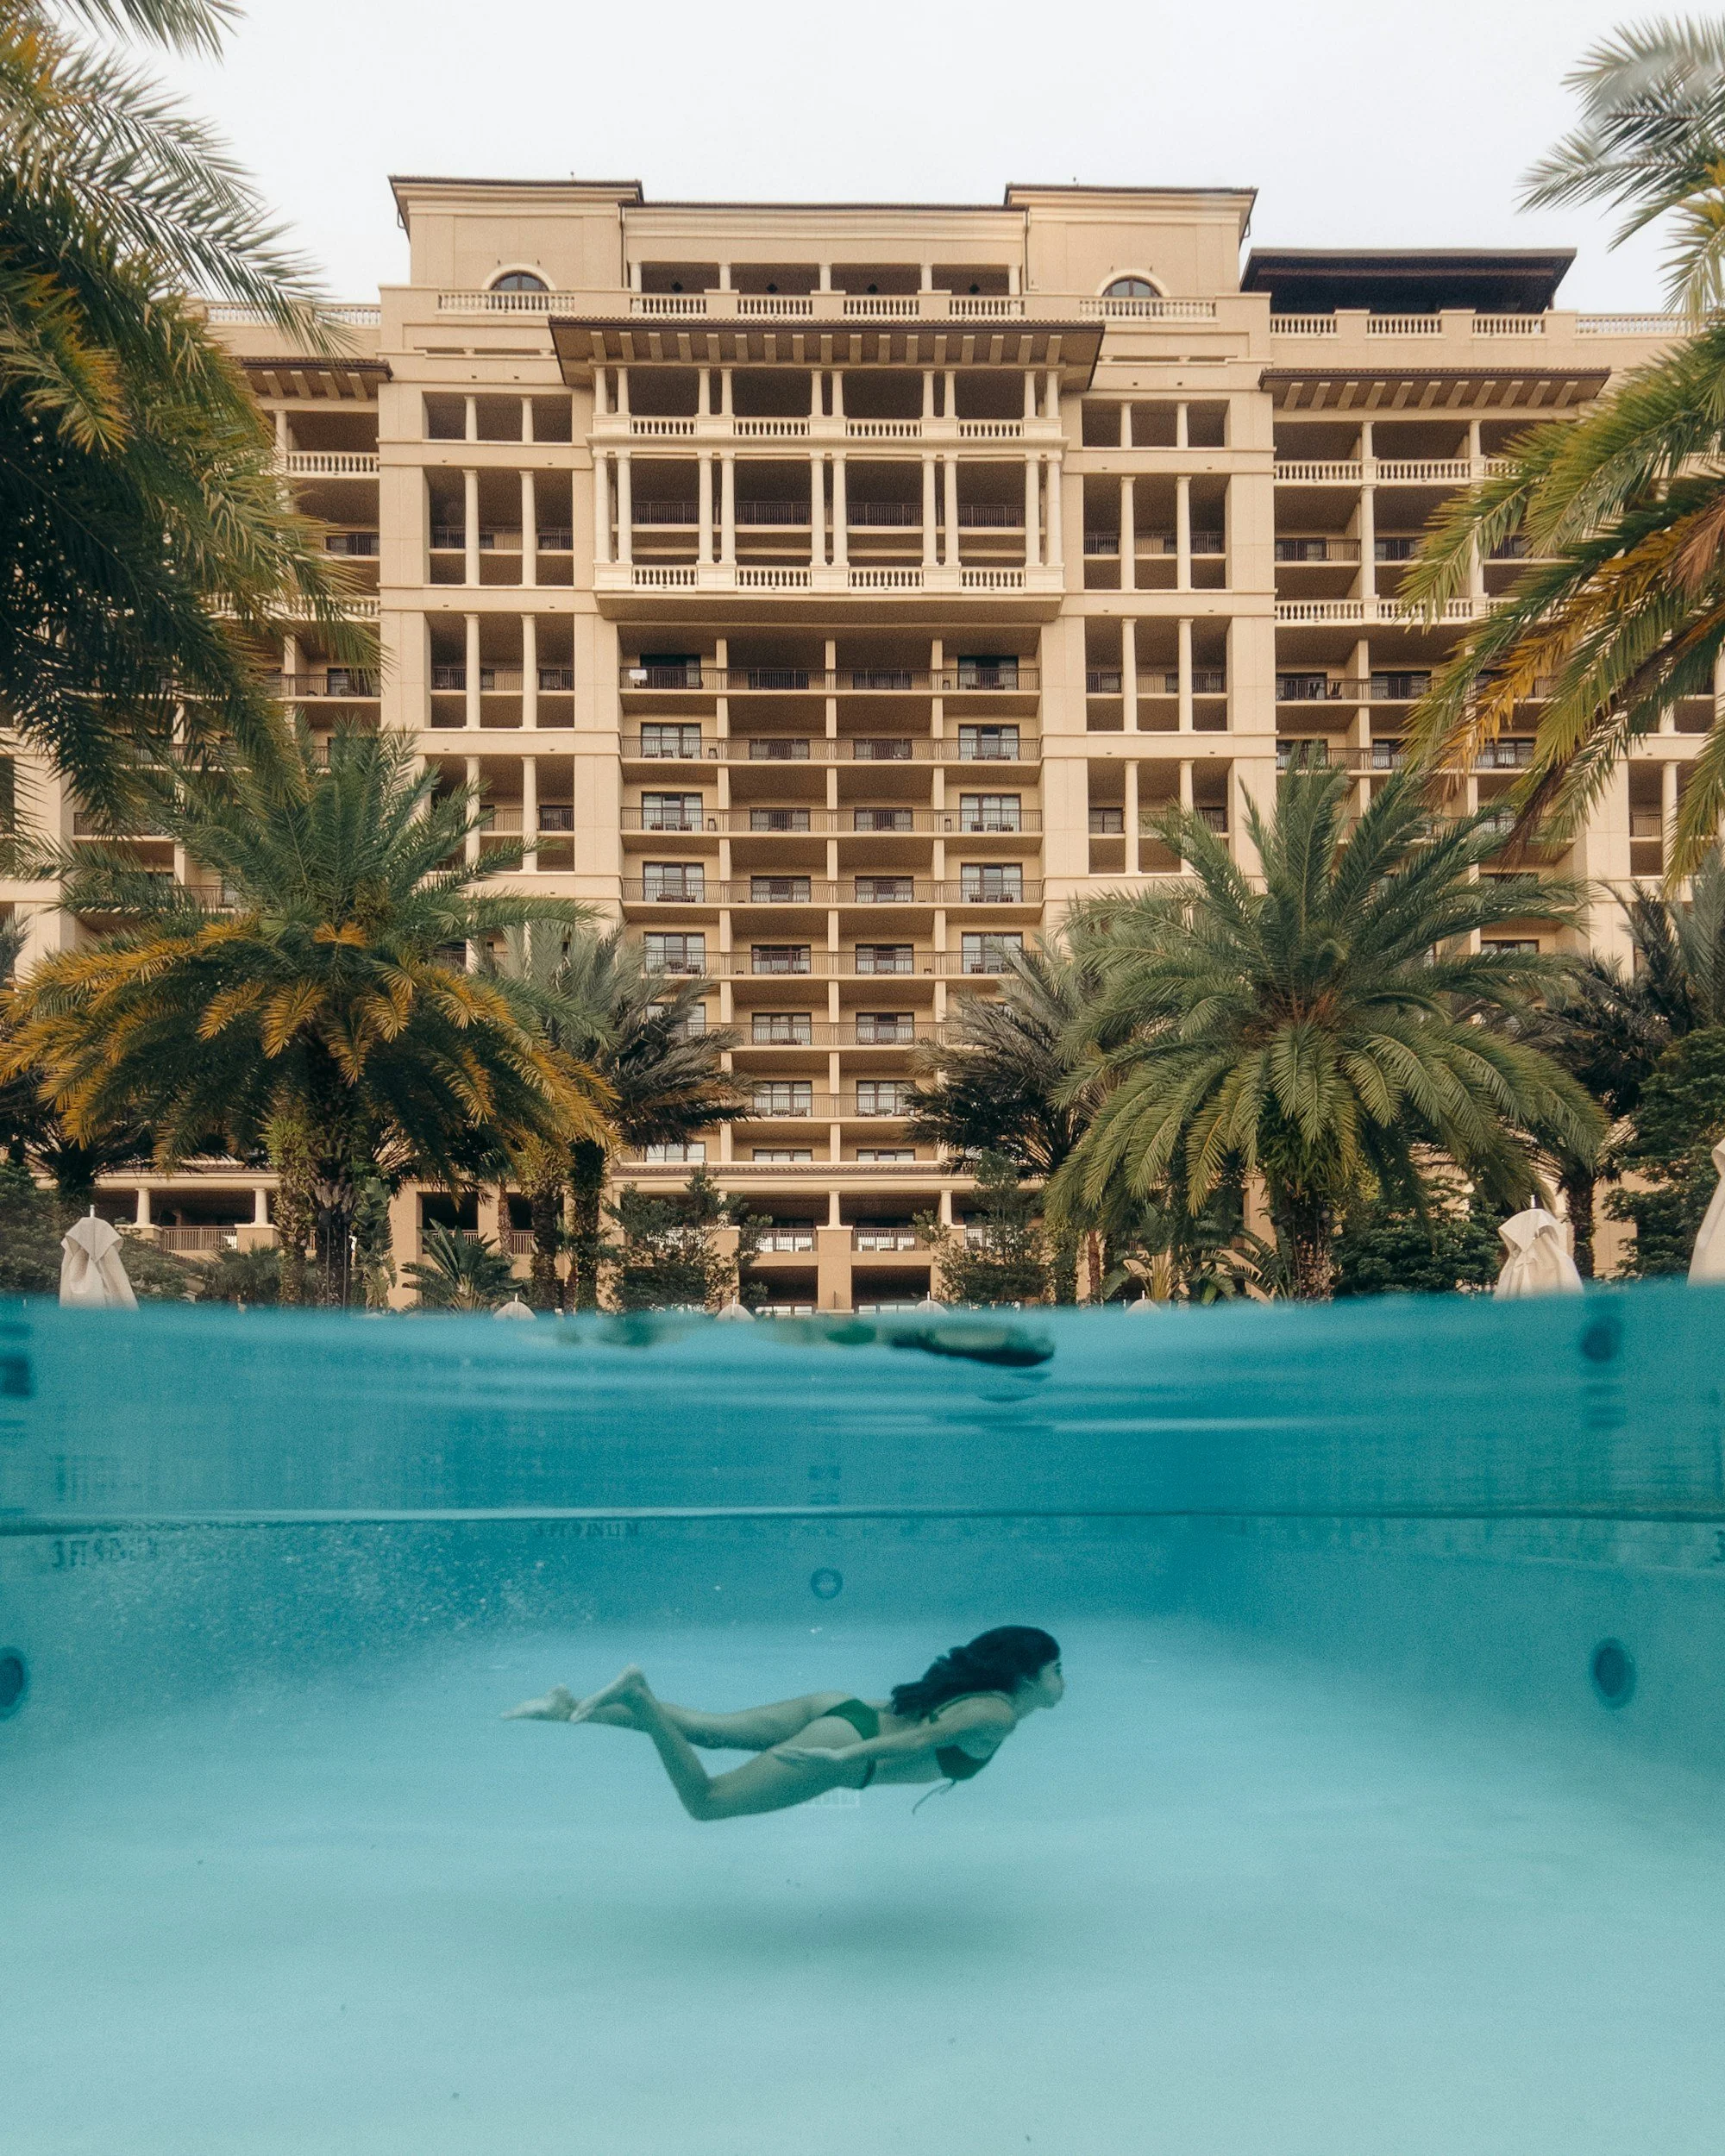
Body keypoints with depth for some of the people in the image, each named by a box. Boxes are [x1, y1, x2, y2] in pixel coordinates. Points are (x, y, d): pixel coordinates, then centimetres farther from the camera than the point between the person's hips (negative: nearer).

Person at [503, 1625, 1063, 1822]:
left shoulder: (973, 1693, 15)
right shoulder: (998, 1717, -10)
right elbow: (920, 1740, -24)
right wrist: (845, 1757, -33)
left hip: (837, 1707, 8)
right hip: (843, 1738, -8)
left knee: (700, 1727, 6)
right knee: (704, 1802, -8)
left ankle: (568, 1708, 1)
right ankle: (637, 1697, -18)